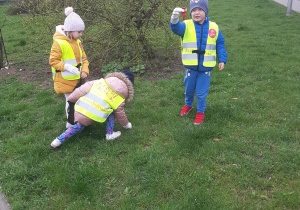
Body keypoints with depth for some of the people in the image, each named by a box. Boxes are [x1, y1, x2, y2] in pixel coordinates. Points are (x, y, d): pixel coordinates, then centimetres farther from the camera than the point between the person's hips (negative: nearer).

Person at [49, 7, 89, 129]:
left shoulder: (77, 42, 3)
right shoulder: (59, 43, -20)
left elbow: (83, 58, 8)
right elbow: (53, 61, -18)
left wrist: (84, 71, -7)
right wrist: (67, 67, -29)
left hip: (77, 78, 7)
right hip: (65, 80, -7)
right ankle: (71, 123, 21)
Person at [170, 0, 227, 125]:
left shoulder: (213, 27, -2)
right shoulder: (186, 26, -7)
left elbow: (220, 45, 5)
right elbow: (176, 28, -29)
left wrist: (222, 60, -1)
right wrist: (175, 18, -50)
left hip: (205, 68, 0)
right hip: (190, 67, 1)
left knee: (201, 93, 9)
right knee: (189, 89, 20)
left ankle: (200, 112, 30)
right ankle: (188, 105, 48)